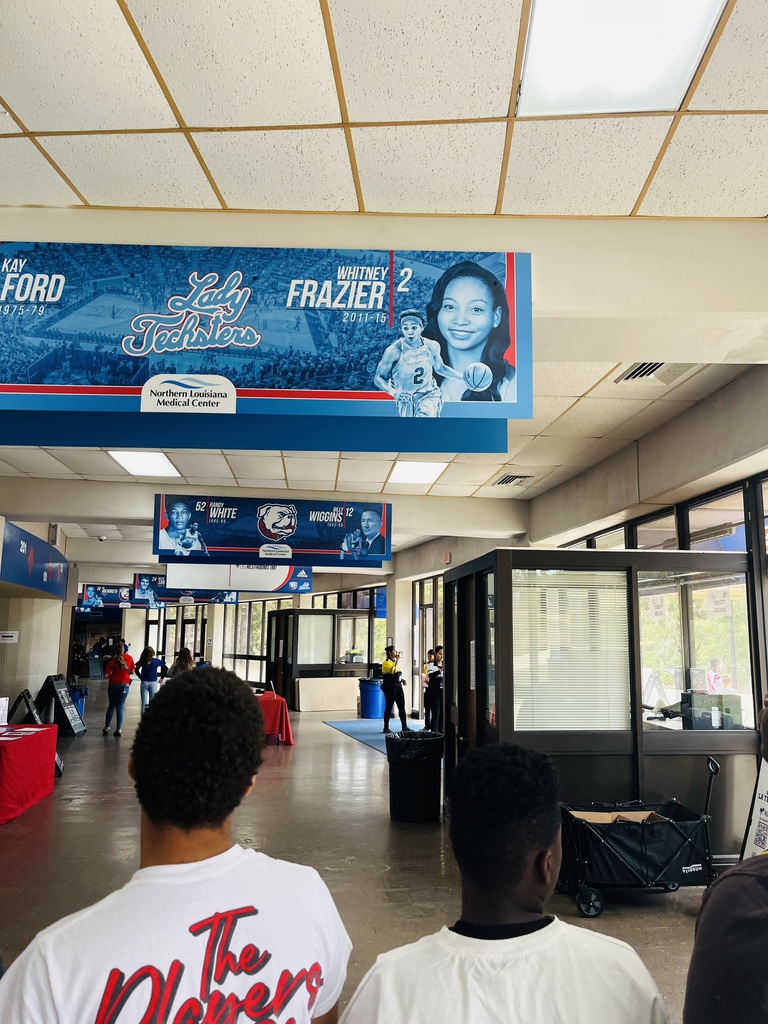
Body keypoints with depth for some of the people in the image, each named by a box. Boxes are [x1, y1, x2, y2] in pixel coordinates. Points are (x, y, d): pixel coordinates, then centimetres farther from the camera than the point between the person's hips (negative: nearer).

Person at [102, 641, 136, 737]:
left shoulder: (112, 661, -4)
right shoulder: (129, 658, -1)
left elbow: (106, 675, -9)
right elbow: (132, 671, 4)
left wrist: (112, 673, 10)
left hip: (113, 684, 0)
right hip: (125, 685, 1)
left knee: (111, 706, 15)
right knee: (120, 707, 6)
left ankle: (106, 728, 16)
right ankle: (119, 729, 3)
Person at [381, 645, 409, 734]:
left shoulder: (394, 661, 15)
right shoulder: (386, 662, -11)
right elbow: (394, 671, -26)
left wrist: (401, 679, 9)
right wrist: (397, 660, -18)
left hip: (398, 686, 8)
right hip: (390, 687, -8)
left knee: (402, 707, 5)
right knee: (389, 707, 0)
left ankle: (405, 727, 8)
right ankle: (386, 728, 10)